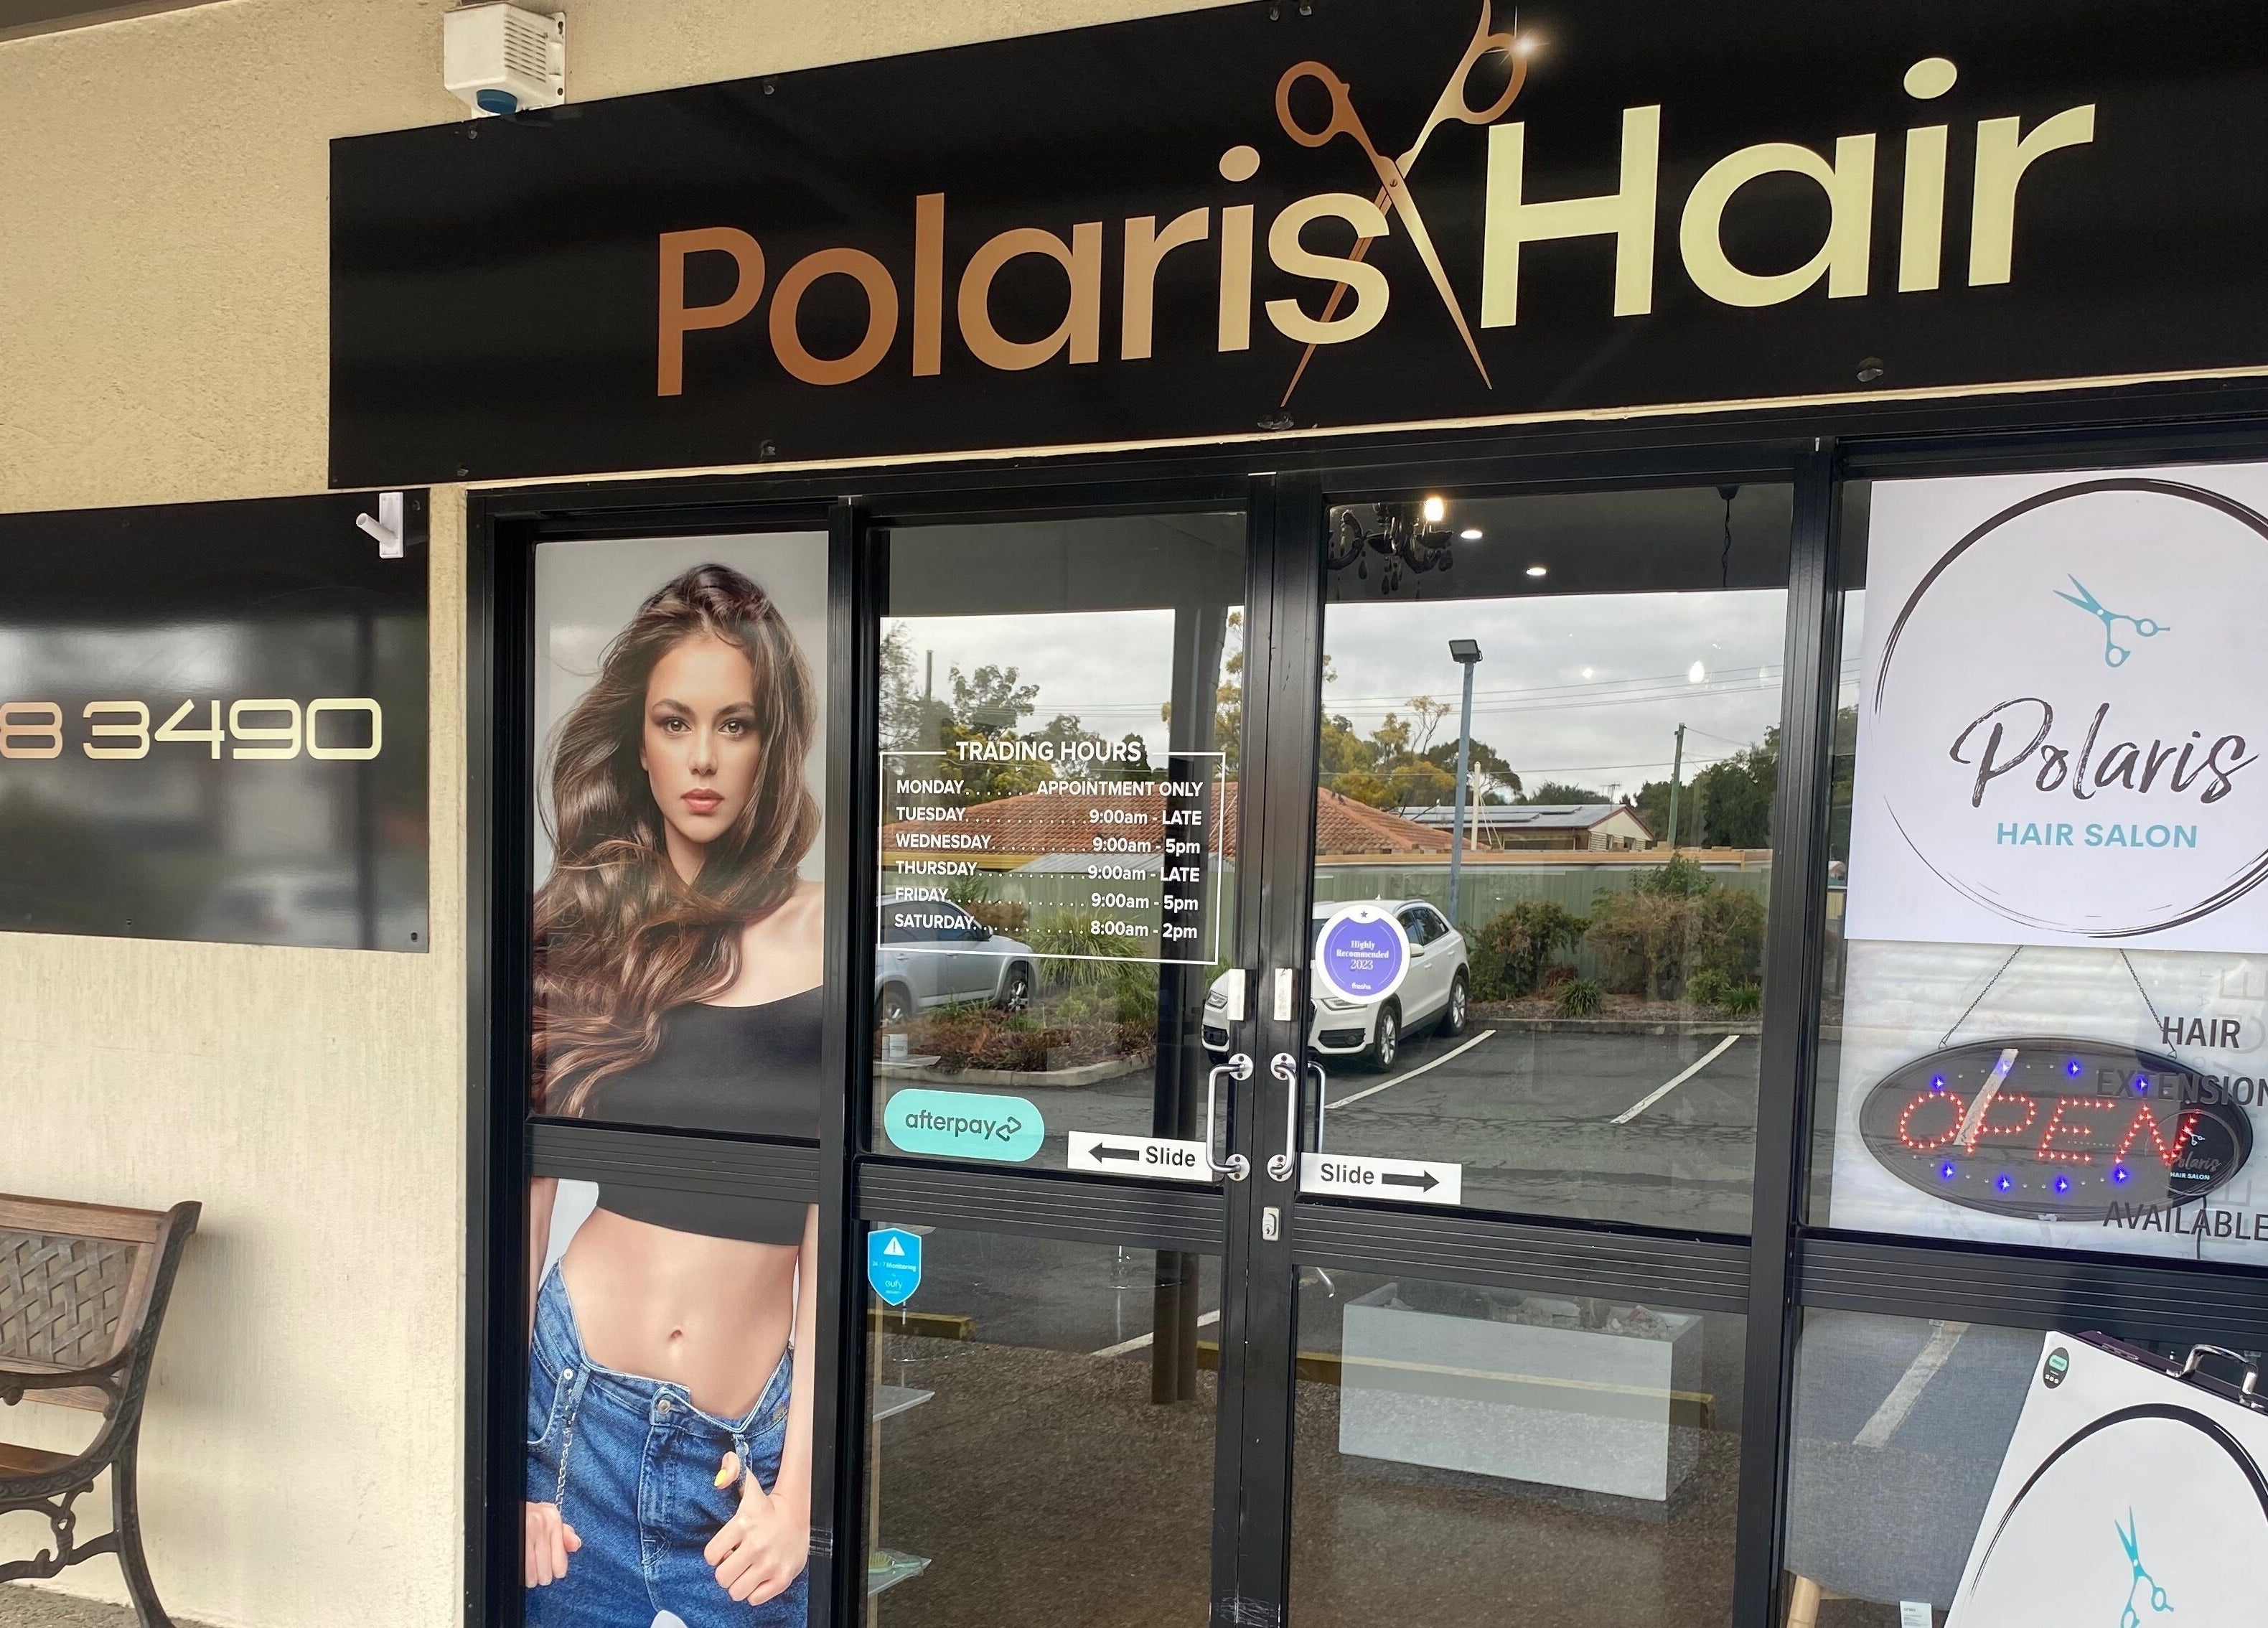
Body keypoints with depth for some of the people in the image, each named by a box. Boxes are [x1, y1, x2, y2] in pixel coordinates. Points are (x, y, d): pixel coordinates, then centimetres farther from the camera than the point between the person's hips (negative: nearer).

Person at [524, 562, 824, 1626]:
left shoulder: (824, 937, -6)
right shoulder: (577, 927, 2)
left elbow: (833, 1239, -5)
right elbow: (522, 1197, 1)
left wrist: (798, 1486, -7)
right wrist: (502, 1457, -3)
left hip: (749, 1440, -1)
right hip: (576, 1402, 2)